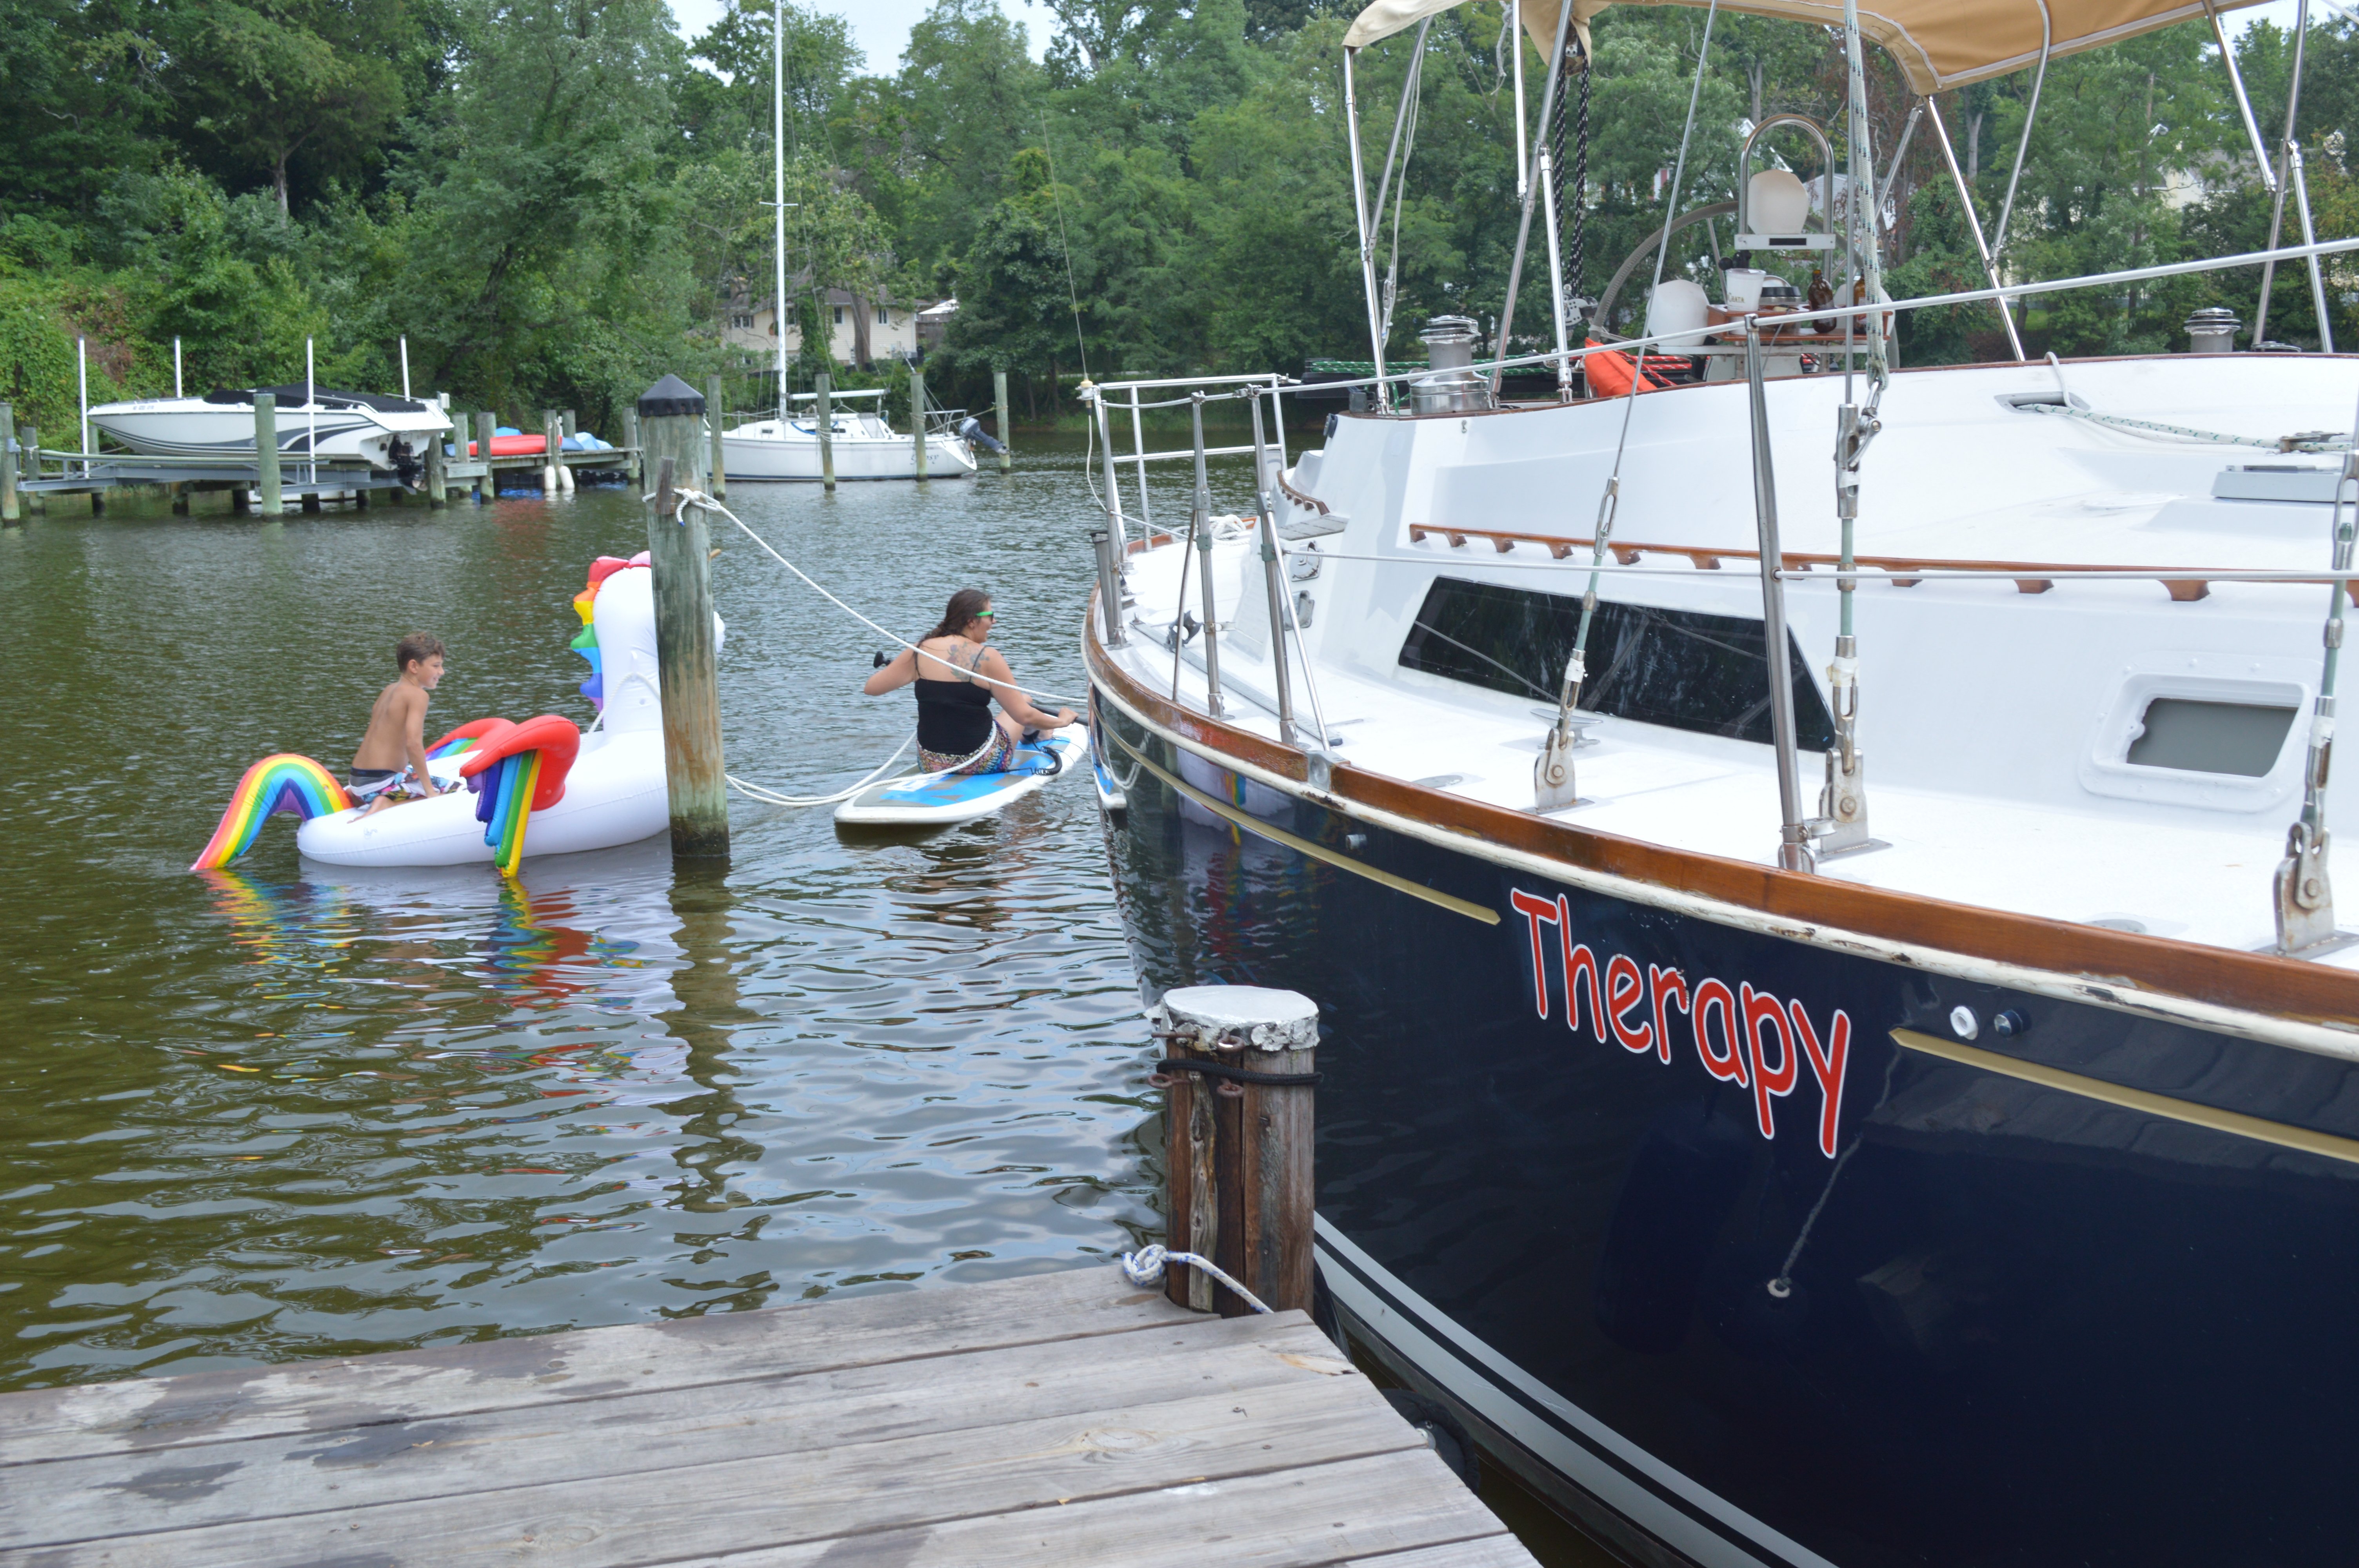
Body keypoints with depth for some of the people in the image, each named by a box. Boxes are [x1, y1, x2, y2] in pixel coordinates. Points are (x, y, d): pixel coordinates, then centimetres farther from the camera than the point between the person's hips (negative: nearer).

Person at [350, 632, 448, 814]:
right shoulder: (418, 695, -11)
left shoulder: (388, 691, 15)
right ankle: (387, 804, -15)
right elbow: (413, 743, -22)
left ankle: (353, 797, 17)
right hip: (381, 782, -9)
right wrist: (429, 790, -18)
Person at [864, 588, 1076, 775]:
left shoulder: (919, 652, -5)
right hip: (982, 763, -4)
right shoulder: (987, 658, -16)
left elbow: (871, 688, 3)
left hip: (930, 763, 4)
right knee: (1025, 700, 22)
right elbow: (1024, 716, -14)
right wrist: (1061, 721, 5)